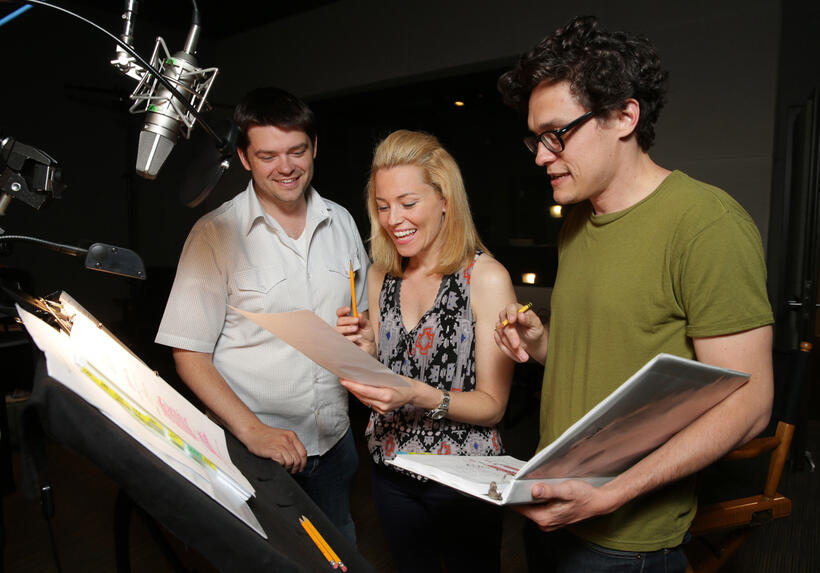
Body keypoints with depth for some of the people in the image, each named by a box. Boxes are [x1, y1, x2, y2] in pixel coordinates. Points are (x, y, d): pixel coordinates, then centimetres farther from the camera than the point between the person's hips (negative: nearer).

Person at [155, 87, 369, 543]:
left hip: (334, 438, 4)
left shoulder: (341, 222, 3)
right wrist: (254, 430, -22)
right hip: (254, 451, -4)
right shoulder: (216, 233, -12)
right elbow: (189, 355, -12)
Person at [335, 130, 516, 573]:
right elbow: (383, 380, 8)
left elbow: (491, 406, -15)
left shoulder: (486, 277, -16)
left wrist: (420, 395, -30)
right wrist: (366, 351, -12)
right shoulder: (382, 276, 0)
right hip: (390, 467, 5)